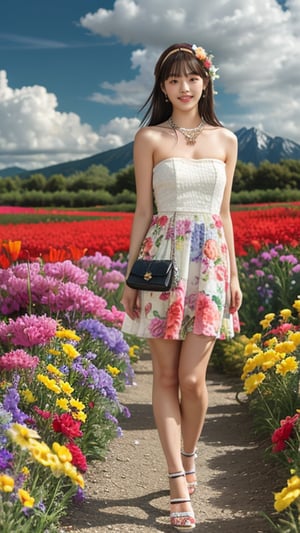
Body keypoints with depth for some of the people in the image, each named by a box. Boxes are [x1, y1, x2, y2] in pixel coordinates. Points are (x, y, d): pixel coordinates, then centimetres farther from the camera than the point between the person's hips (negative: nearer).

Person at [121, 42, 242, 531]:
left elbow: (225, 212, 12)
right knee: (165, 375, 0)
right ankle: (179, 482, 7)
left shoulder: (225, 140, 10)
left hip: (211, 261, 1)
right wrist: (130, 274, -1)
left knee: (192, 377, -4)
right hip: (163, 258, -1)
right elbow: (143, 210, 2)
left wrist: (234, 275, 9)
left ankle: (189, 458, 23)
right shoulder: (149, 138, 3)